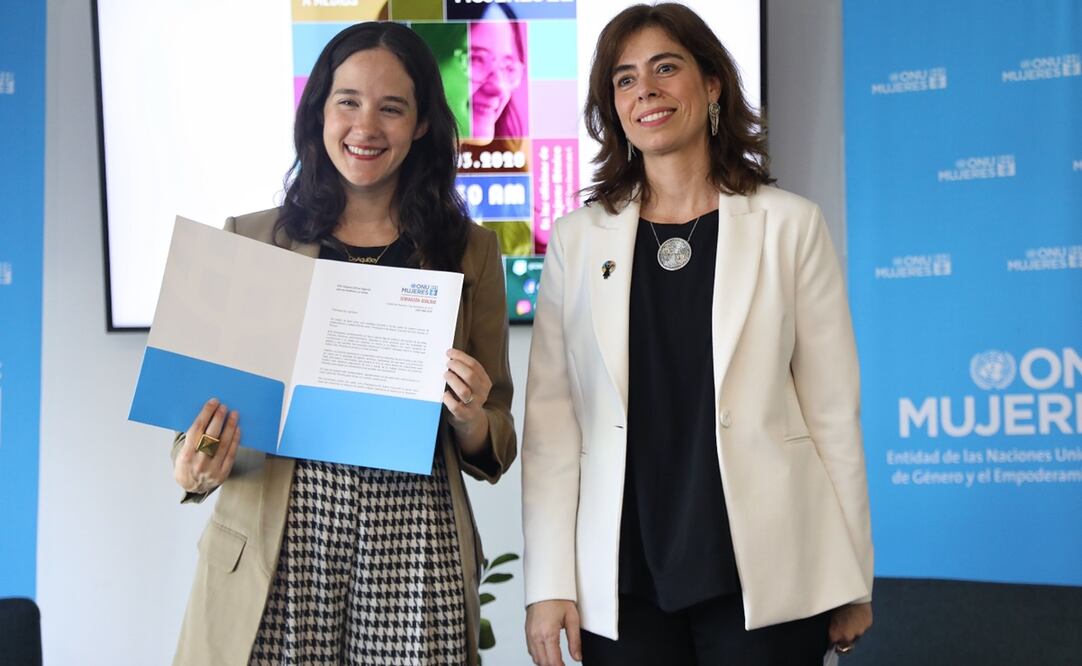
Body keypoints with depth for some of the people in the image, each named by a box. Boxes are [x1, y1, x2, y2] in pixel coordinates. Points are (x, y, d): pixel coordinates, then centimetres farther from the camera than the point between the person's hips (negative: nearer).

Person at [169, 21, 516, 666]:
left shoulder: (470, 250, 11)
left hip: (415, 538, 1)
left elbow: (492, 451, 13)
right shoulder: (250, 240, 8)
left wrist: (468, 417, -9)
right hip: (273, 548, 0)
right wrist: (196, 471, -12)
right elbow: (206, 397, 9)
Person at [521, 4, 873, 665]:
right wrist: (550, 584, -2)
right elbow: (551, 418, 3)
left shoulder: (790, 225, 3)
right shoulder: (578, 239, 7)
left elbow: (832, 408, 2)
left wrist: (852, 582, 2)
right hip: (624, 581, 1)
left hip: (764, 578, -1)